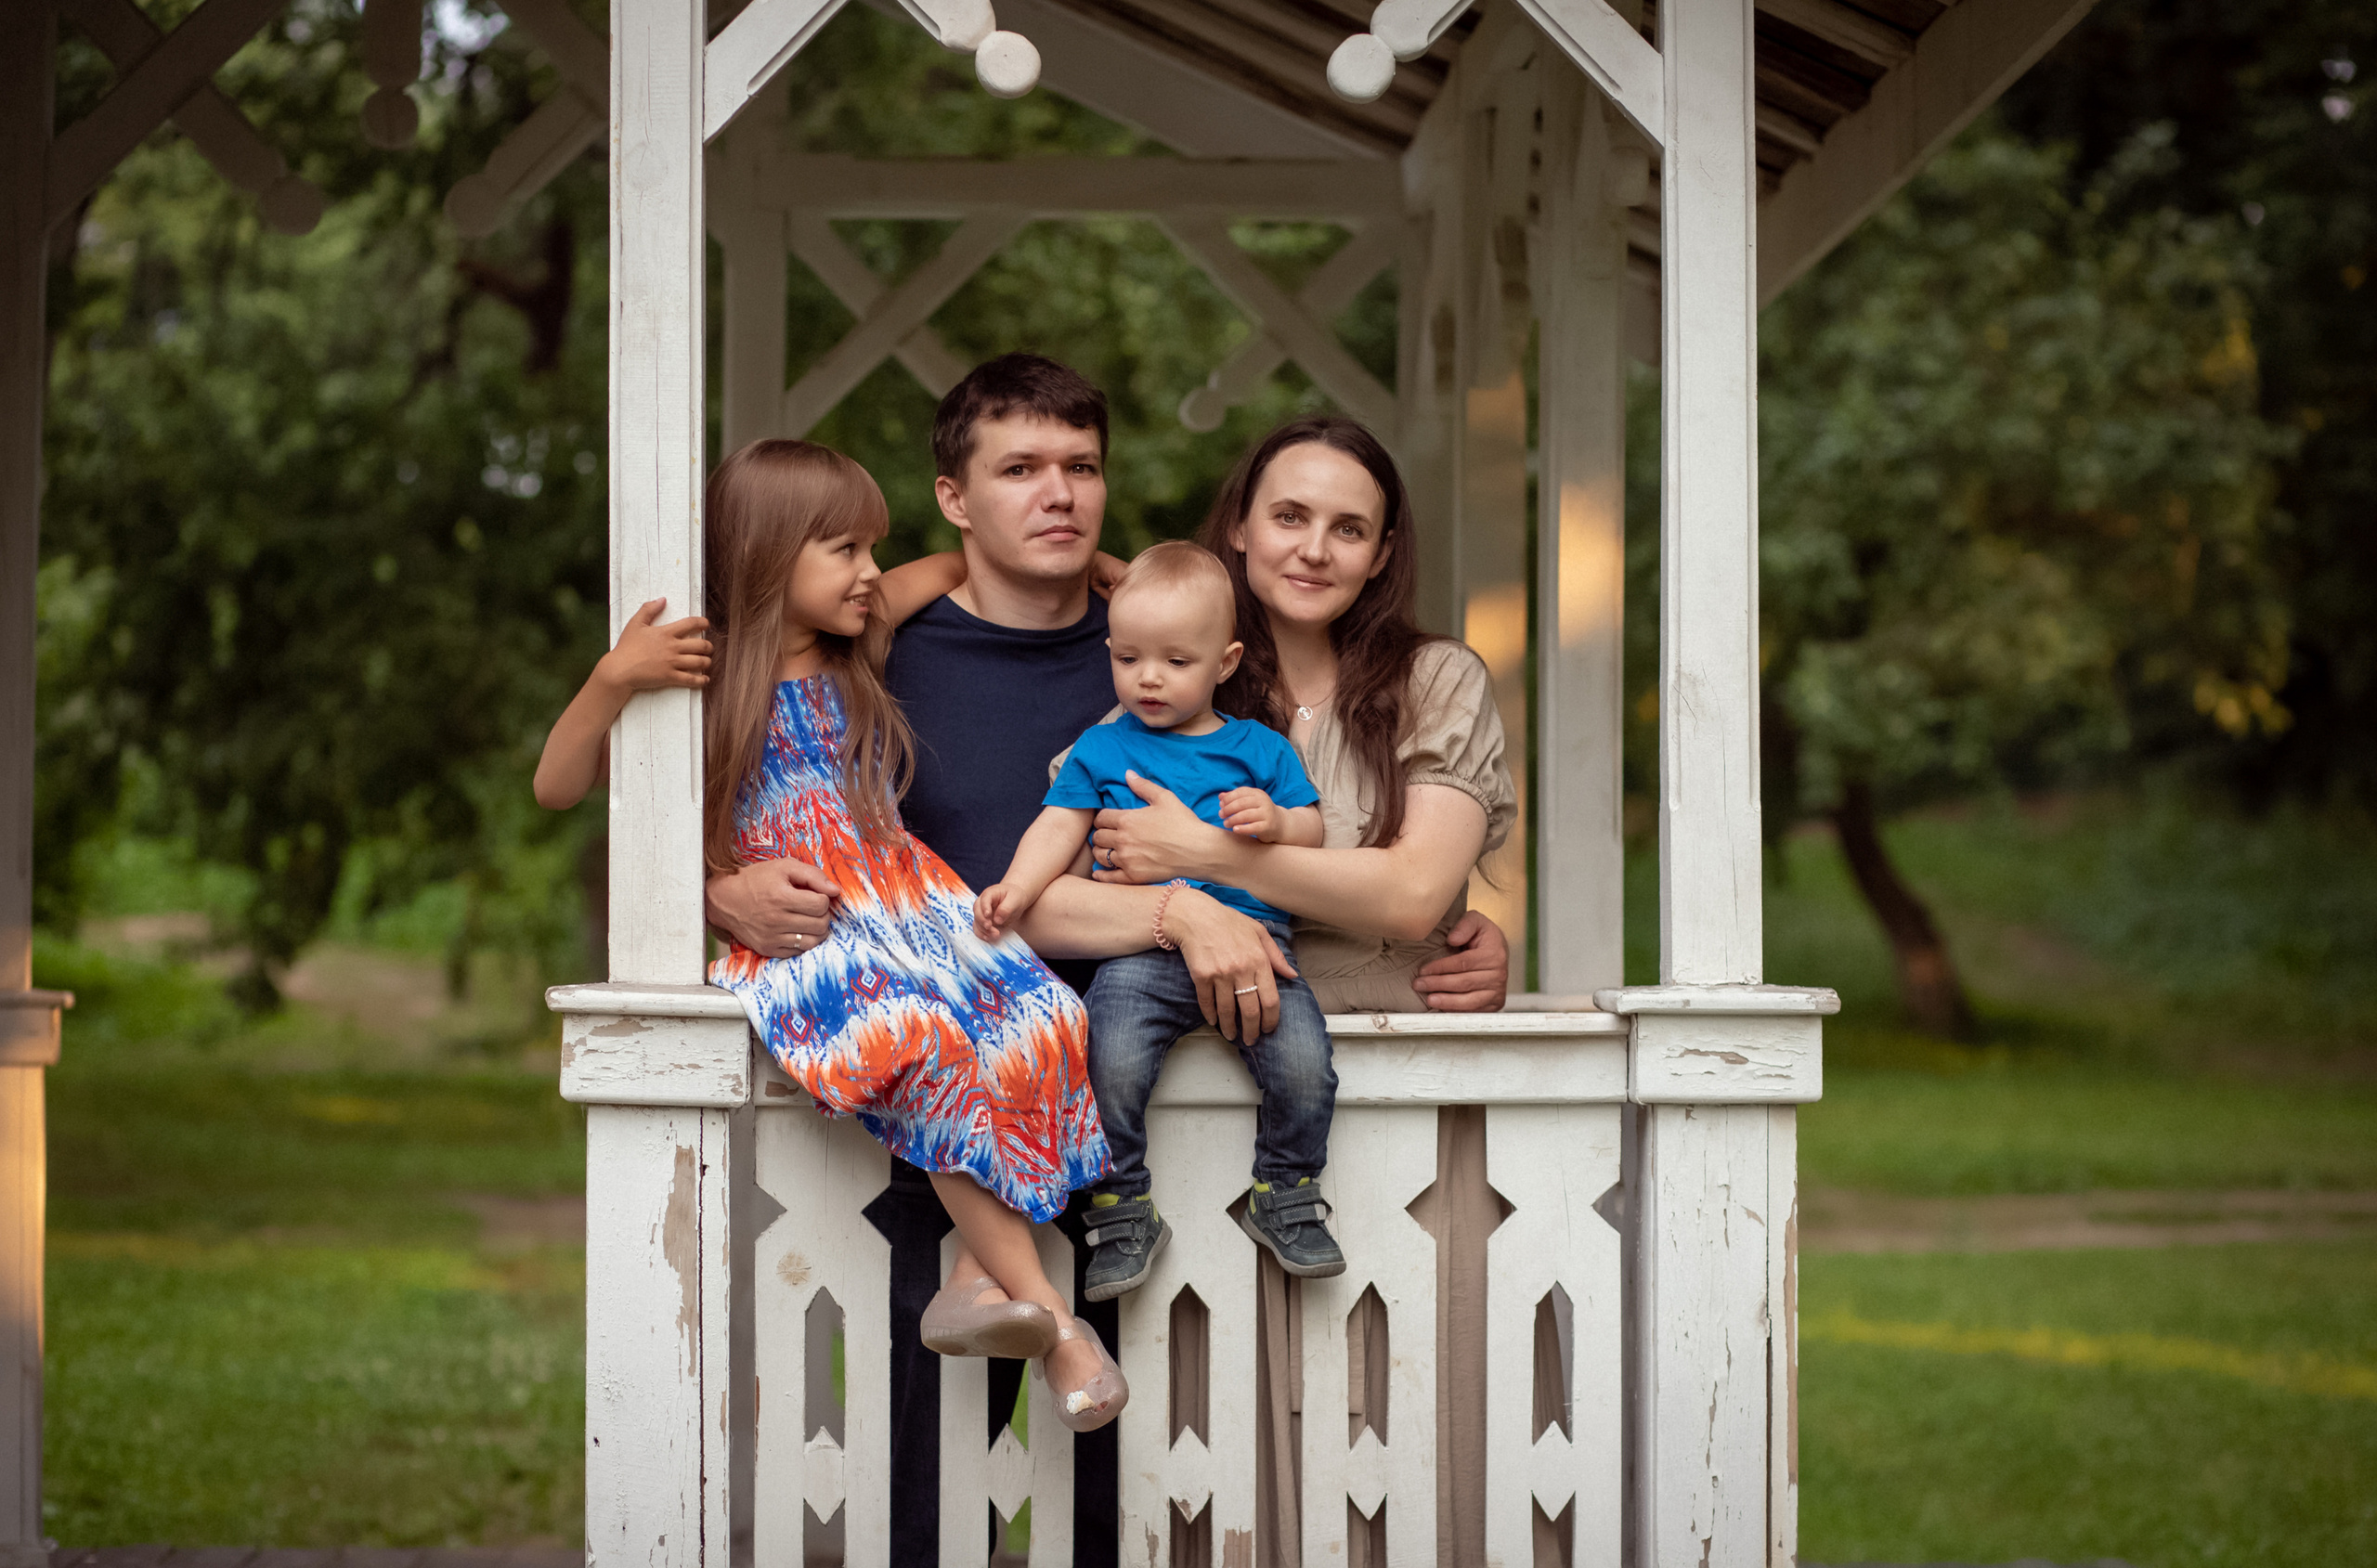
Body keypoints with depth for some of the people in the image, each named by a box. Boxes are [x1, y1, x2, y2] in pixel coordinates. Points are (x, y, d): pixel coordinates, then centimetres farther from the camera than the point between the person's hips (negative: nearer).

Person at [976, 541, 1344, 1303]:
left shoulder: (1258, 750, 15)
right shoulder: (1101, 749, 15)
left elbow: (1312, 833, 13)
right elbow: (1060, 825, 8)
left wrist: (1277, 821, -9)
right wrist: (1017, 887, -9)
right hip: (1140, 948, 0)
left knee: (1303, 1064, -20)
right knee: (1112, 1064, -26)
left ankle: (1284, 1195, 5)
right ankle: (1123, 1211, -7)